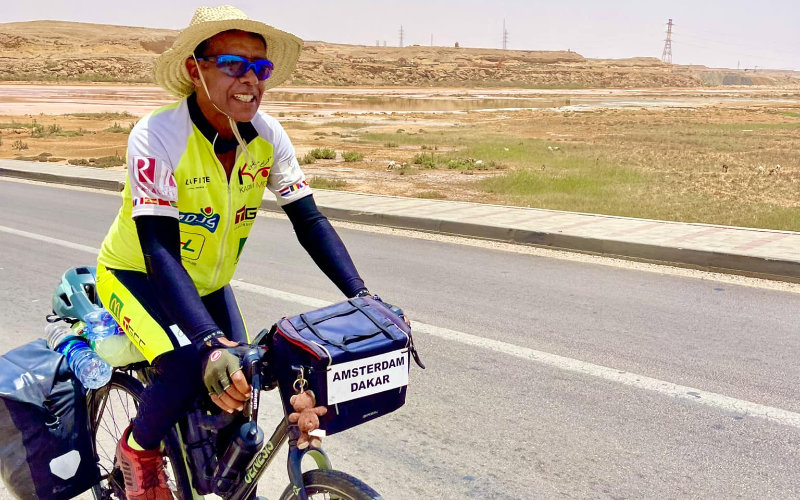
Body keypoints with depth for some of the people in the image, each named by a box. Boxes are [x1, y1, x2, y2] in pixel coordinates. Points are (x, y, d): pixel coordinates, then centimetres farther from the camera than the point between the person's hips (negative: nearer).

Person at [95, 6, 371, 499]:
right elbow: (160, 252, -37)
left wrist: (361, 298, -27)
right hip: (136, 276, -5)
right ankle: (138, 449, 5)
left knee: (237, 394, 1)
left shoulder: (269, 137, -16)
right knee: (189, 368, -28)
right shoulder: (158, 137, -30)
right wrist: (213, 344, -48)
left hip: (210, 284, 5)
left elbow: (310, 220, -14)